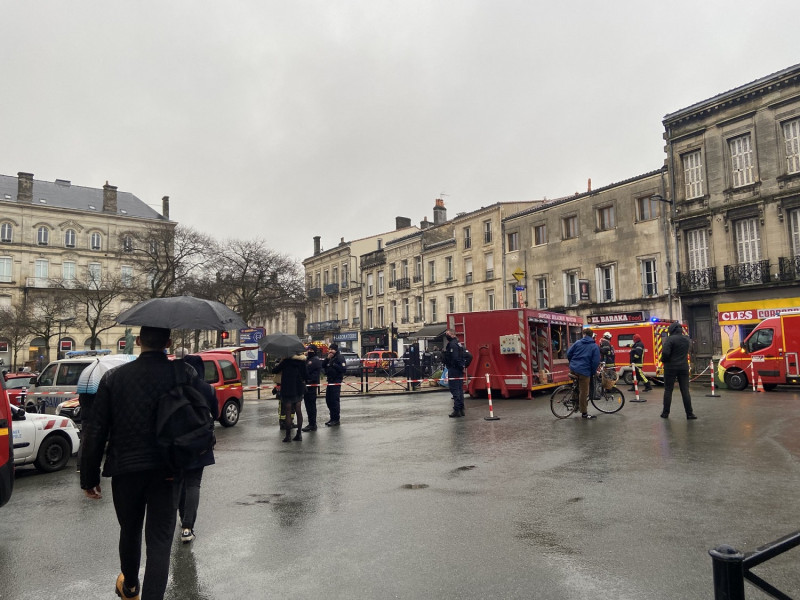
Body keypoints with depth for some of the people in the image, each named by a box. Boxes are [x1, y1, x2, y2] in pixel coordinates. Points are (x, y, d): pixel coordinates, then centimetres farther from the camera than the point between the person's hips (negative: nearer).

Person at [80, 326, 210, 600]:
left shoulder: (114, 377, -5)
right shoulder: (185, 374, -9)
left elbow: (95, 432, -3)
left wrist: (89, 477, 6)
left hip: (125, 468, 3)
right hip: (167, 471, -2)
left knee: (130, 531, 25)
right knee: (160, 540, 7)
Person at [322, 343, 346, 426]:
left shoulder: (340, 357, -9)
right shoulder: (330, 358, 16)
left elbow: (343, 369, -19)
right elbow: (323, 366, 8)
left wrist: (334, 364, -20)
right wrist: (327, 359, -4)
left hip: (336, 382, -9)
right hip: (330, 381, 9)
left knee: (334, 401, -7)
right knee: (328, 400, 12)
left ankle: (336, 420, 1)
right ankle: (332, 417, 24)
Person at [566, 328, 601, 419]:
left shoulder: (577, 343, 8)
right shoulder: (594, 346, 0)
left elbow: (568, 354, 7)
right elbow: (596, 361, -6)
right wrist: (593, 372, 6)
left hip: (573, 368, 4)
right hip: (584, 370, -4)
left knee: (578, 387, 27)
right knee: (584, 392, 1)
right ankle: (584, 413, 6)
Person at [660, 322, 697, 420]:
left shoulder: (670, 339, -13)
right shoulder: (687, 339, 6)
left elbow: (665, 352, -22)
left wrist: (663, 360, -4)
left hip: (671, 367, -4)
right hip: (683, 367, 4)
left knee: (668, 390, 4)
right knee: (685, 390, 7)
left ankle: (665, 413, 8)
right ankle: (689, 413, 6)